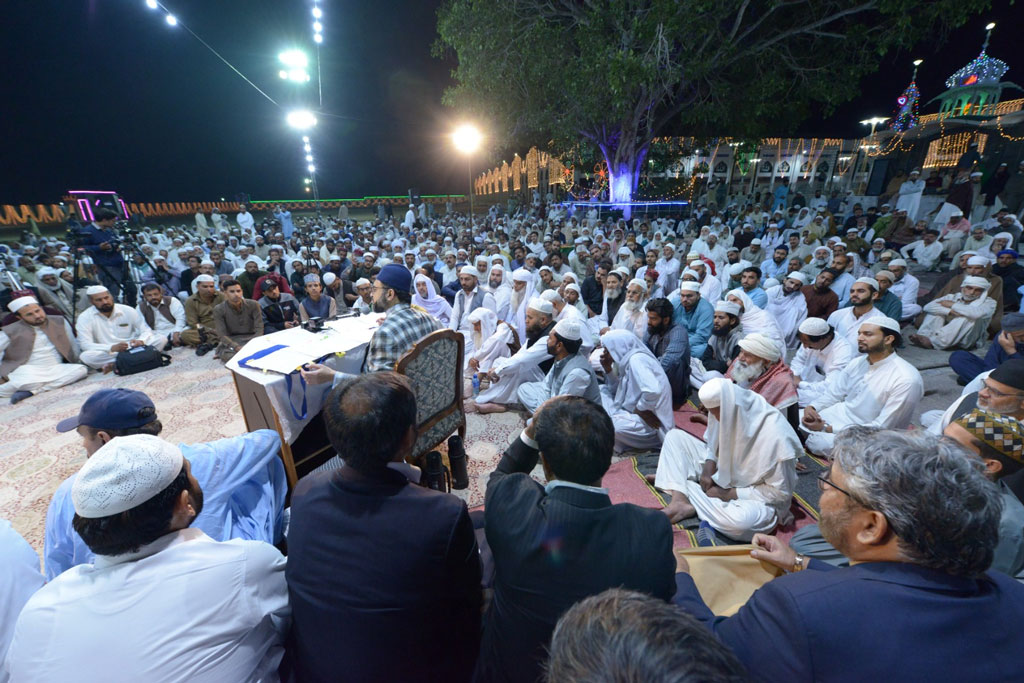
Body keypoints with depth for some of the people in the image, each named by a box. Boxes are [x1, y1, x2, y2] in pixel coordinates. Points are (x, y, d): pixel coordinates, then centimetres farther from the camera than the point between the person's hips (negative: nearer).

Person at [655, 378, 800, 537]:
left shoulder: (774, 434, -31)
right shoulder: (724, 411, -14)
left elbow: (780, 492, -21)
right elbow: (713, 441, 8)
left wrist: (730, 494, -19)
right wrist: (709, 465, -10)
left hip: (756, 497, -6)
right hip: (722, 473, 7)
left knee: (740, 522, -40)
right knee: (675, 436, -2)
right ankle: (680, 502, -17)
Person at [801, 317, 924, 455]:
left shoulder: (907, 379, -23)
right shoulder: (857, 362, -1)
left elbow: (882, 427, -23)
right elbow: (833, 393, 7)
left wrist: (828, 429, -25)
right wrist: (811, 407, -16)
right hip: (842, 414, 6)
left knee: (819, 443, -29)